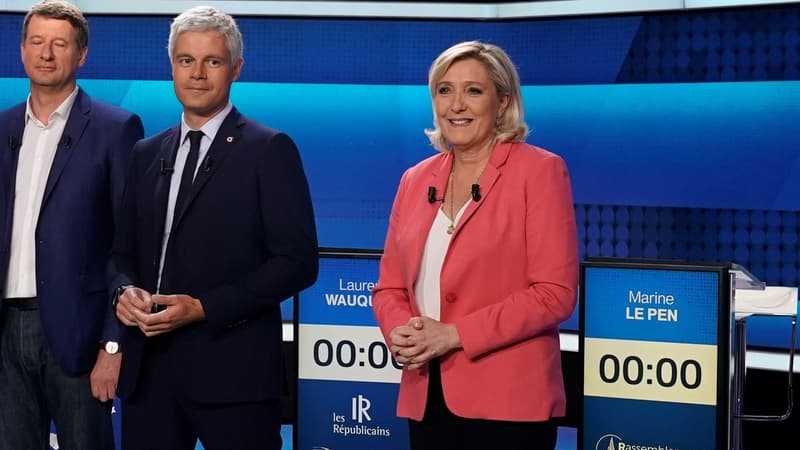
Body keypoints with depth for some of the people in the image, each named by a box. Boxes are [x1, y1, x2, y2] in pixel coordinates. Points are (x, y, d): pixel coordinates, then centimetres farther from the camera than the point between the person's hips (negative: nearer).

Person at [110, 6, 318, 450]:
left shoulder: (269, 150, -2)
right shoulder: (146, 154, 16)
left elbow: (297, 260, -8)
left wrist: (203, 308, -15)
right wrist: (125, 291, -3)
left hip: (231, 368, -5)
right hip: (148, 367, 5)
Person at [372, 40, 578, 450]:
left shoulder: (539, 171, -4)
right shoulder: (416, 179, 12)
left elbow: (555, 292, -11)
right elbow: (390, 286, 15)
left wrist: (454, 334, -16)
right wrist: (400, 332, -8)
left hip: (507, 400, -5)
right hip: (425, 400, 5)